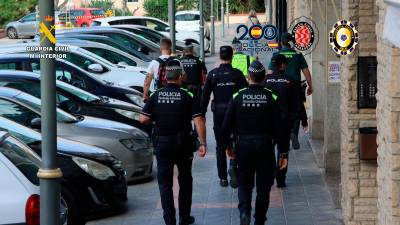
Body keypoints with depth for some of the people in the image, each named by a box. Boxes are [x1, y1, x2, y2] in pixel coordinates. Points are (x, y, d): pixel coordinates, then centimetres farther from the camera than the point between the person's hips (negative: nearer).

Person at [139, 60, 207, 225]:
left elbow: (143, 119, -5)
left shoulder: (156, 96, -4)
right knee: (185, 180, 17)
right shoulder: (186, 97, -8)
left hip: (162, 144, 0)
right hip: (183, 144, 0)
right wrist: (203, 143, -12)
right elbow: (199, 121, -15)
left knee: (165, 183, 5)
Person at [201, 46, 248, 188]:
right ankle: (233, 166, -15)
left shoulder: (212, 74, -1)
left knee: (220, 145, 10)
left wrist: (202, 114, 5)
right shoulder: (237, 74, -5)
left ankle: (223, 177, 12)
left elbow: (205, 96, -1)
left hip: (218, 113, 1)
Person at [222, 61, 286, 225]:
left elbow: (226, 125, -3)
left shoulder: (237, 96, -5)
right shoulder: (272, 97, -7)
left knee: (244, 184, 11)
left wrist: (227, 146, 12)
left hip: (243, 145, 0)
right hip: (265, 145, 0)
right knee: (263, 186, 13)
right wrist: (283, 153, -1)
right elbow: (278, 127, -8)